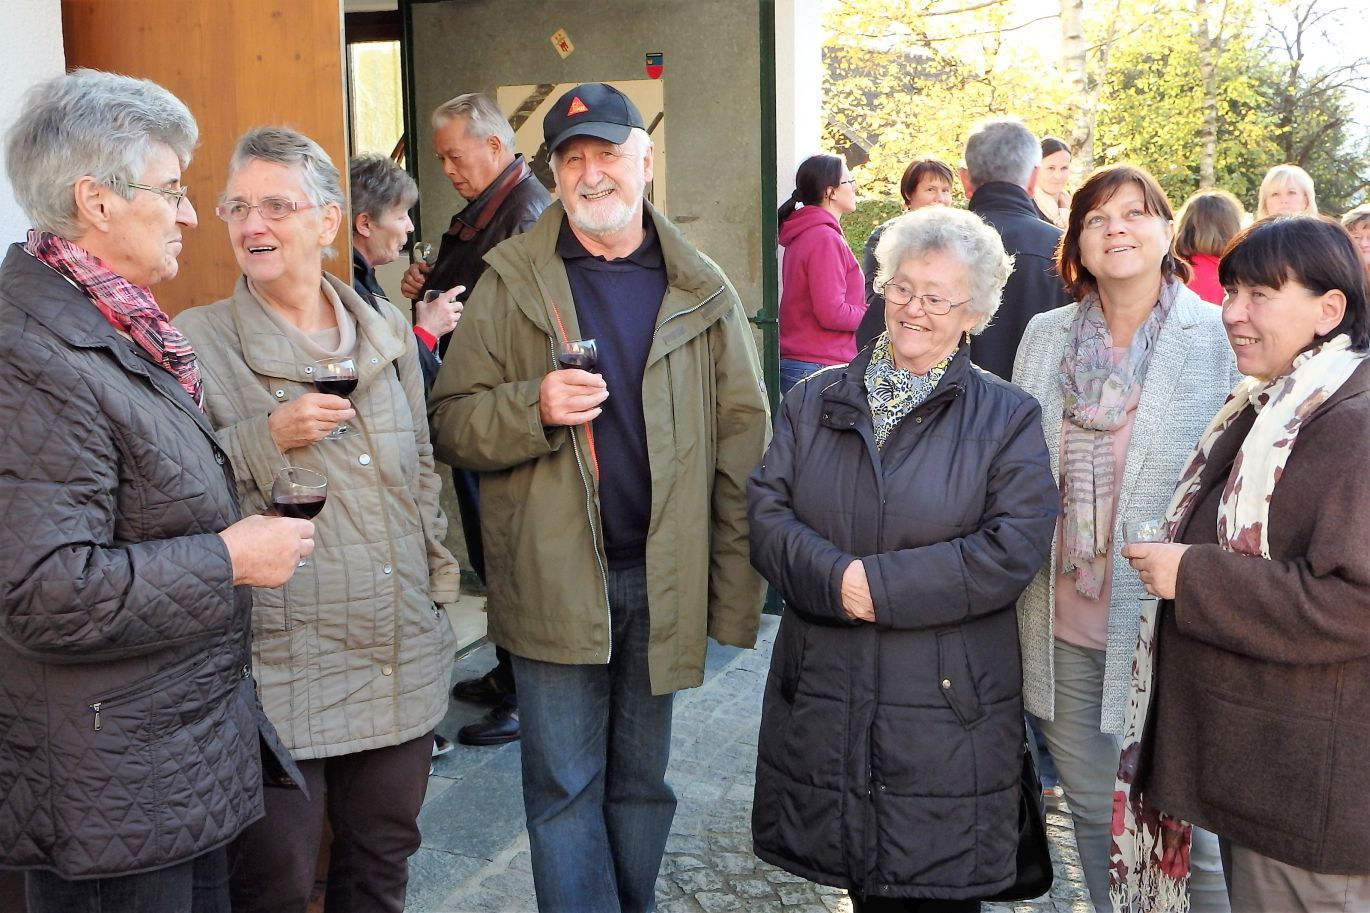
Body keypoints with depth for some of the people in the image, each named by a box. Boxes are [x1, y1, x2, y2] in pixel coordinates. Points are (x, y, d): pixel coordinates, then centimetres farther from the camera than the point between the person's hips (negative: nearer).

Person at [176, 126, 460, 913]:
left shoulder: (387, 331, 7)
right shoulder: (198, 341, -7)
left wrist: (439, 575, 14)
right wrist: (269, 437, -21)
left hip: (404, 661, 5)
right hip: (282, 667, -4)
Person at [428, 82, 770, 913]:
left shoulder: (703, 293, 3)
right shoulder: (511, 283, 0)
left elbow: (743, 445, 2)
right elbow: (453, 424, -2)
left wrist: (739, 592, -3)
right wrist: (535, 405, -21)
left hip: (663, 578, 2)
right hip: (554, 579, -1)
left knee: (642, 781, 16)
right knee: (564, 789, 6)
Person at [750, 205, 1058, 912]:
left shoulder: (1007, 417, 0)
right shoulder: (815, 401, 9)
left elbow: (1013, 550, -12)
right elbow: (764, 511, 0)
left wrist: (880, 585, -17)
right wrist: (835, 578, -18)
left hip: (948, 703, -2)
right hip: (824, 698, 3)